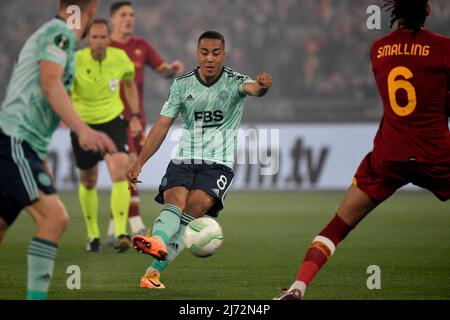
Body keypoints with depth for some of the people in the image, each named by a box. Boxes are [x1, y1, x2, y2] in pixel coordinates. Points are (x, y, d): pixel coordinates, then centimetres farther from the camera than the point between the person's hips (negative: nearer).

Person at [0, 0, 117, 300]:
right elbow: (50, 84, -23)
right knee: (55, 217, -18)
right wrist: (83, 130, -35)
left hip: (24, 147, 10)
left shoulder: (53, 34, 24)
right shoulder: (59, 32, -6)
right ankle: (36, 295, -21)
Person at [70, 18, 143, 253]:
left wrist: (135, 117, 7)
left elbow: (129, 84, 11)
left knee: (120, 173, -21)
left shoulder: (120, 59, -10)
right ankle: (93, 235, 30)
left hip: (112, 120, 0)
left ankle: (121, 234, -23)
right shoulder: (76, 61, -19)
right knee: (88, 182, 11)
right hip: (83, 123, 0)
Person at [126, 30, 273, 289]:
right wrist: (139, 163, 4)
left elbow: (251, 88, -26)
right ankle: (158, 241, -55)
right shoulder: (182, 85, 7)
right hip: (184, 159, 3)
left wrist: (261, 86, -52)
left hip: (219, 163, -3)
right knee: (175, 200, -26)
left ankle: (155, 269, -31)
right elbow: (163, 125, 9)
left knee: (195, 207, -25)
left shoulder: (234, 82, -2)